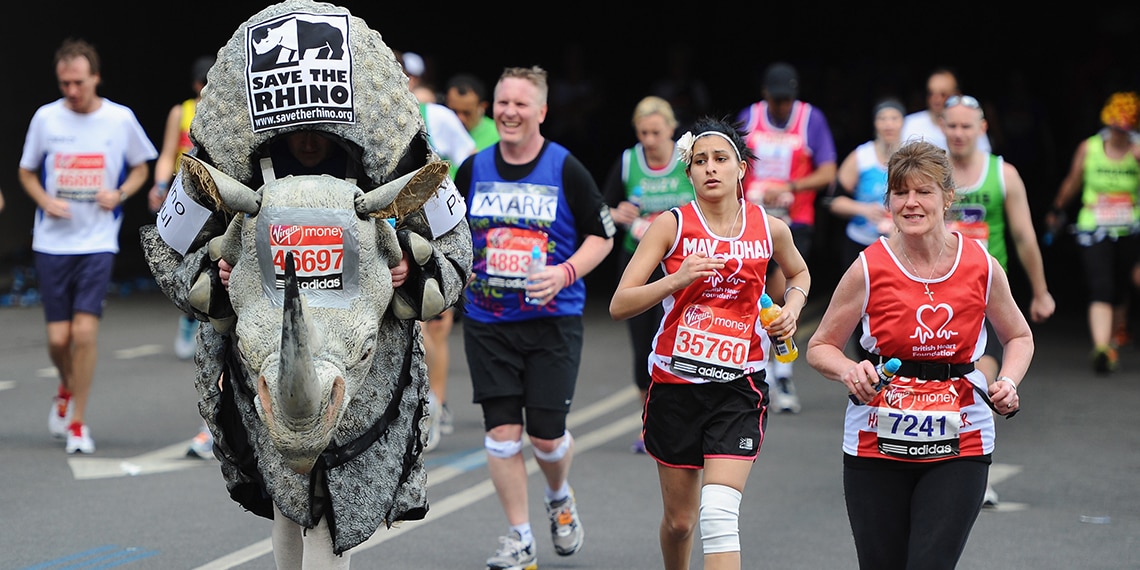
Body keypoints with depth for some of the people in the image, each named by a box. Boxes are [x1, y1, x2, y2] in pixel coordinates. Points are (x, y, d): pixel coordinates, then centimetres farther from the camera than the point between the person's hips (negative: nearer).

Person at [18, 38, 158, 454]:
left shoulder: (121, 119, -1)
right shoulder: (46, 118, 1)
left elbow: (141, 168, 13)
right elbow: (27, 172, 13)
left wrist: (120, 193, -7)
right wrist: (46, 201, -7)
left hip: (98, 243, -1)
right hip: (52, 243, 1)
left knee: (85, 329, -13)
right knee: (58, 337, 0)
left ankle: (77, 422, 2)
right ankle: (67, 389, 34)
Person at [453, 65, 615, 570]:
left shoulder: (566, 169, -5)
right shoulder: (474, 169, 4)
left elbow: (601, 236, 0)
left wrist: (565, 272, -16)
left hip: (552, 321, -2)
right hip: (487, 322, 2)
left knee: (547, 434, -2)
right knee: (502, 430, -2)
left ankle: (560, 498, 32)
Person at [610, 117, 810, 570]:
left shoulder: (770, 228, 2)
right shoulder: (672, 224, -4)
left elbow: (799, 273, 26)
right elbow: (619, 306, -9)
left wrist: (792, 308, 5)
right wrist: (676, 279, -23)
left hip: (740, 385, -1)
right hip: (676, 383, 1)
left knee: (719, 515, -17)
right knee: (680, 520, 11)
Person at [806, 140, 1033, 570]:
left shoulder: (982, 266, -2)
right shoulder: (869, 268, -6)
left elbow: (1019, 337, 15)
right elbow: (820, 347, 4)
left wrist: (1008, 383, -4)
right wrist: (850, 372, -17)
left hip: (960, 446, 0)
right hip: (877, 444, 0)